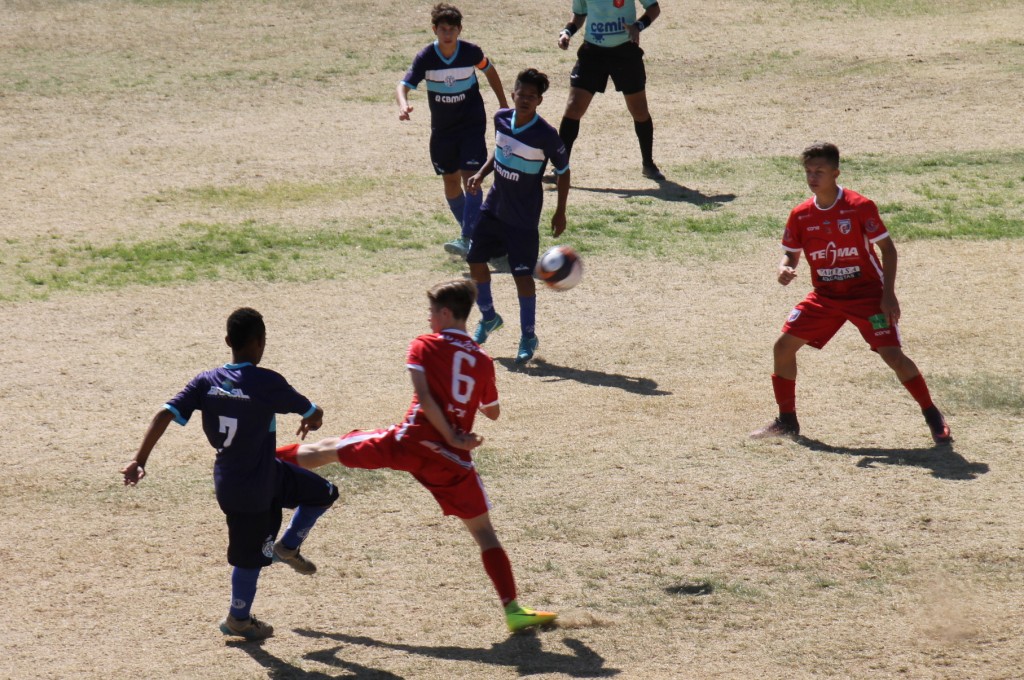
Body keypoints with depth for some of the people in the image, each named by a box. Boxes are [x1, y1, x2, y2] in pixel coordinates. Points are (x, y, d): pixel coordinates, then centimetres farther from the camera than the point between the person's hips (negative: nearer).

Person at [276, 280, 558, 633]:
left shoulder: (424, 346, 1)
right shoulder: (483, 361, 10)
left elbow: (424, 396, -12)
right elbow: (493, 411, 22)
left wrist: (451, 437, -10)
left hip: (411, 441, -2)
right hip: (452, 460, 2)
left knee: (329, 449, 17)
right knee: (484, 533, 5)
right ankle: (513, 610, -4)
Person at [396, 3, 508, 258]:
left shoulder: (471, 52, -14)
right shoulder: (425, 58, -16)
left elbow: (489, 71, 7)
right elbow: (404, 86, -25)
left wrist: (503, 104, 14)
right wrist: (403, 104, -48)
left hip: (472, 125, -2)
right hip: (442, 129, 2)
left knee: (470, 178, -15)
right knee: (450, 180, 10)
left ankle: (467, 239, -19)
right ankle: (470, 231, 28)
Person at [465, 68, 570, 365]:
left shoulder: (546, 135, -21)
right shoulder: (501, 119, -5)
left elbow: (563, 171, -8)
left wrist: (560, 213, -7)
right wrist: (481, 174, 0)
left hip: (524, 217, -6)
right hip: (494, 206, 6)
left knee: (521, 273, -3)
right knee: (475, 260, 9)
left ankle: (528, 336, 12)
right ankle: (488, 317, 33)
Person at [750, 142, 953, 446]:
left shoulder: (859, 207, -15)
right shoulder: (801, 215, -2)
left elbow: (888, 248, -10)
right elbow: (791, 252, 10)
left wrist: (888, 294, -16)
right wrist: (785, 269, -15)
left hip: (867, 294, -5)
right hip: (825, 296, 5)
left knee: (893, 355, -16)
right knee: (784, 346, -4)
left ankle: (934, 418, 1)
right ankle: (787, 421, 11)